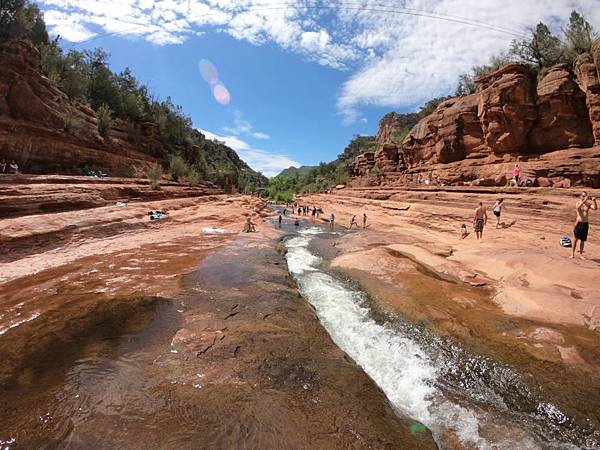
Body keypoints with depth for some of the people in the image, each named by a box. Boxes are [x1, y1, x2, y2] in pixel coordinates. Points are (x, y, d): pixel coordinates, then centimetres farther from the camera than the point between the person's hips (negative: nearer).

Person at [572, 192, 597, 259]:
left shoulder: (588, 204, 6)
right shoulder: (578, 203, -2)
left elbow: (595, 208, -10)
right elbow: (578, 207, -25)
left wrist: (594, 201, -22)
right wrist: (584, 200, -32)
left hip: (585, 224, 3)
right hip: (579, 223, -3)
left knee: (583, 240, 8)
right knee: (576, 239, 1)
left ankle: (581, 254, 18)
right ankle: (573, 254, 6)